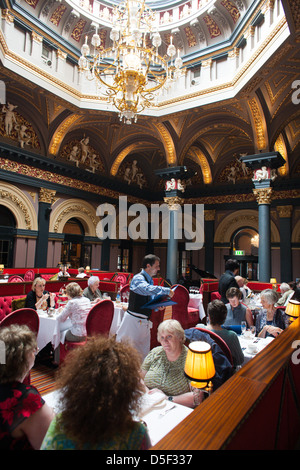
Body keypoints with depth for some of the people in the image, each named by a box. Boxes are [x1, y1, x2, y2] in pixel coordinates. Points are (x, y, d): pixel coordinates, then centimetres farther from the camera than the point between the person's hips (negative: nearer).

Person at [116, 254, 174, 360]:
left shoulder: (149, 279, 12)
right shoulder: (138, 278, -16)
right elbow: (148, 289, -37)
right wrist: (167, 291, -31)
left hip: (144, 321, 9)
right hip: (134, 319, -8)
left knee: (144, 352, 16)